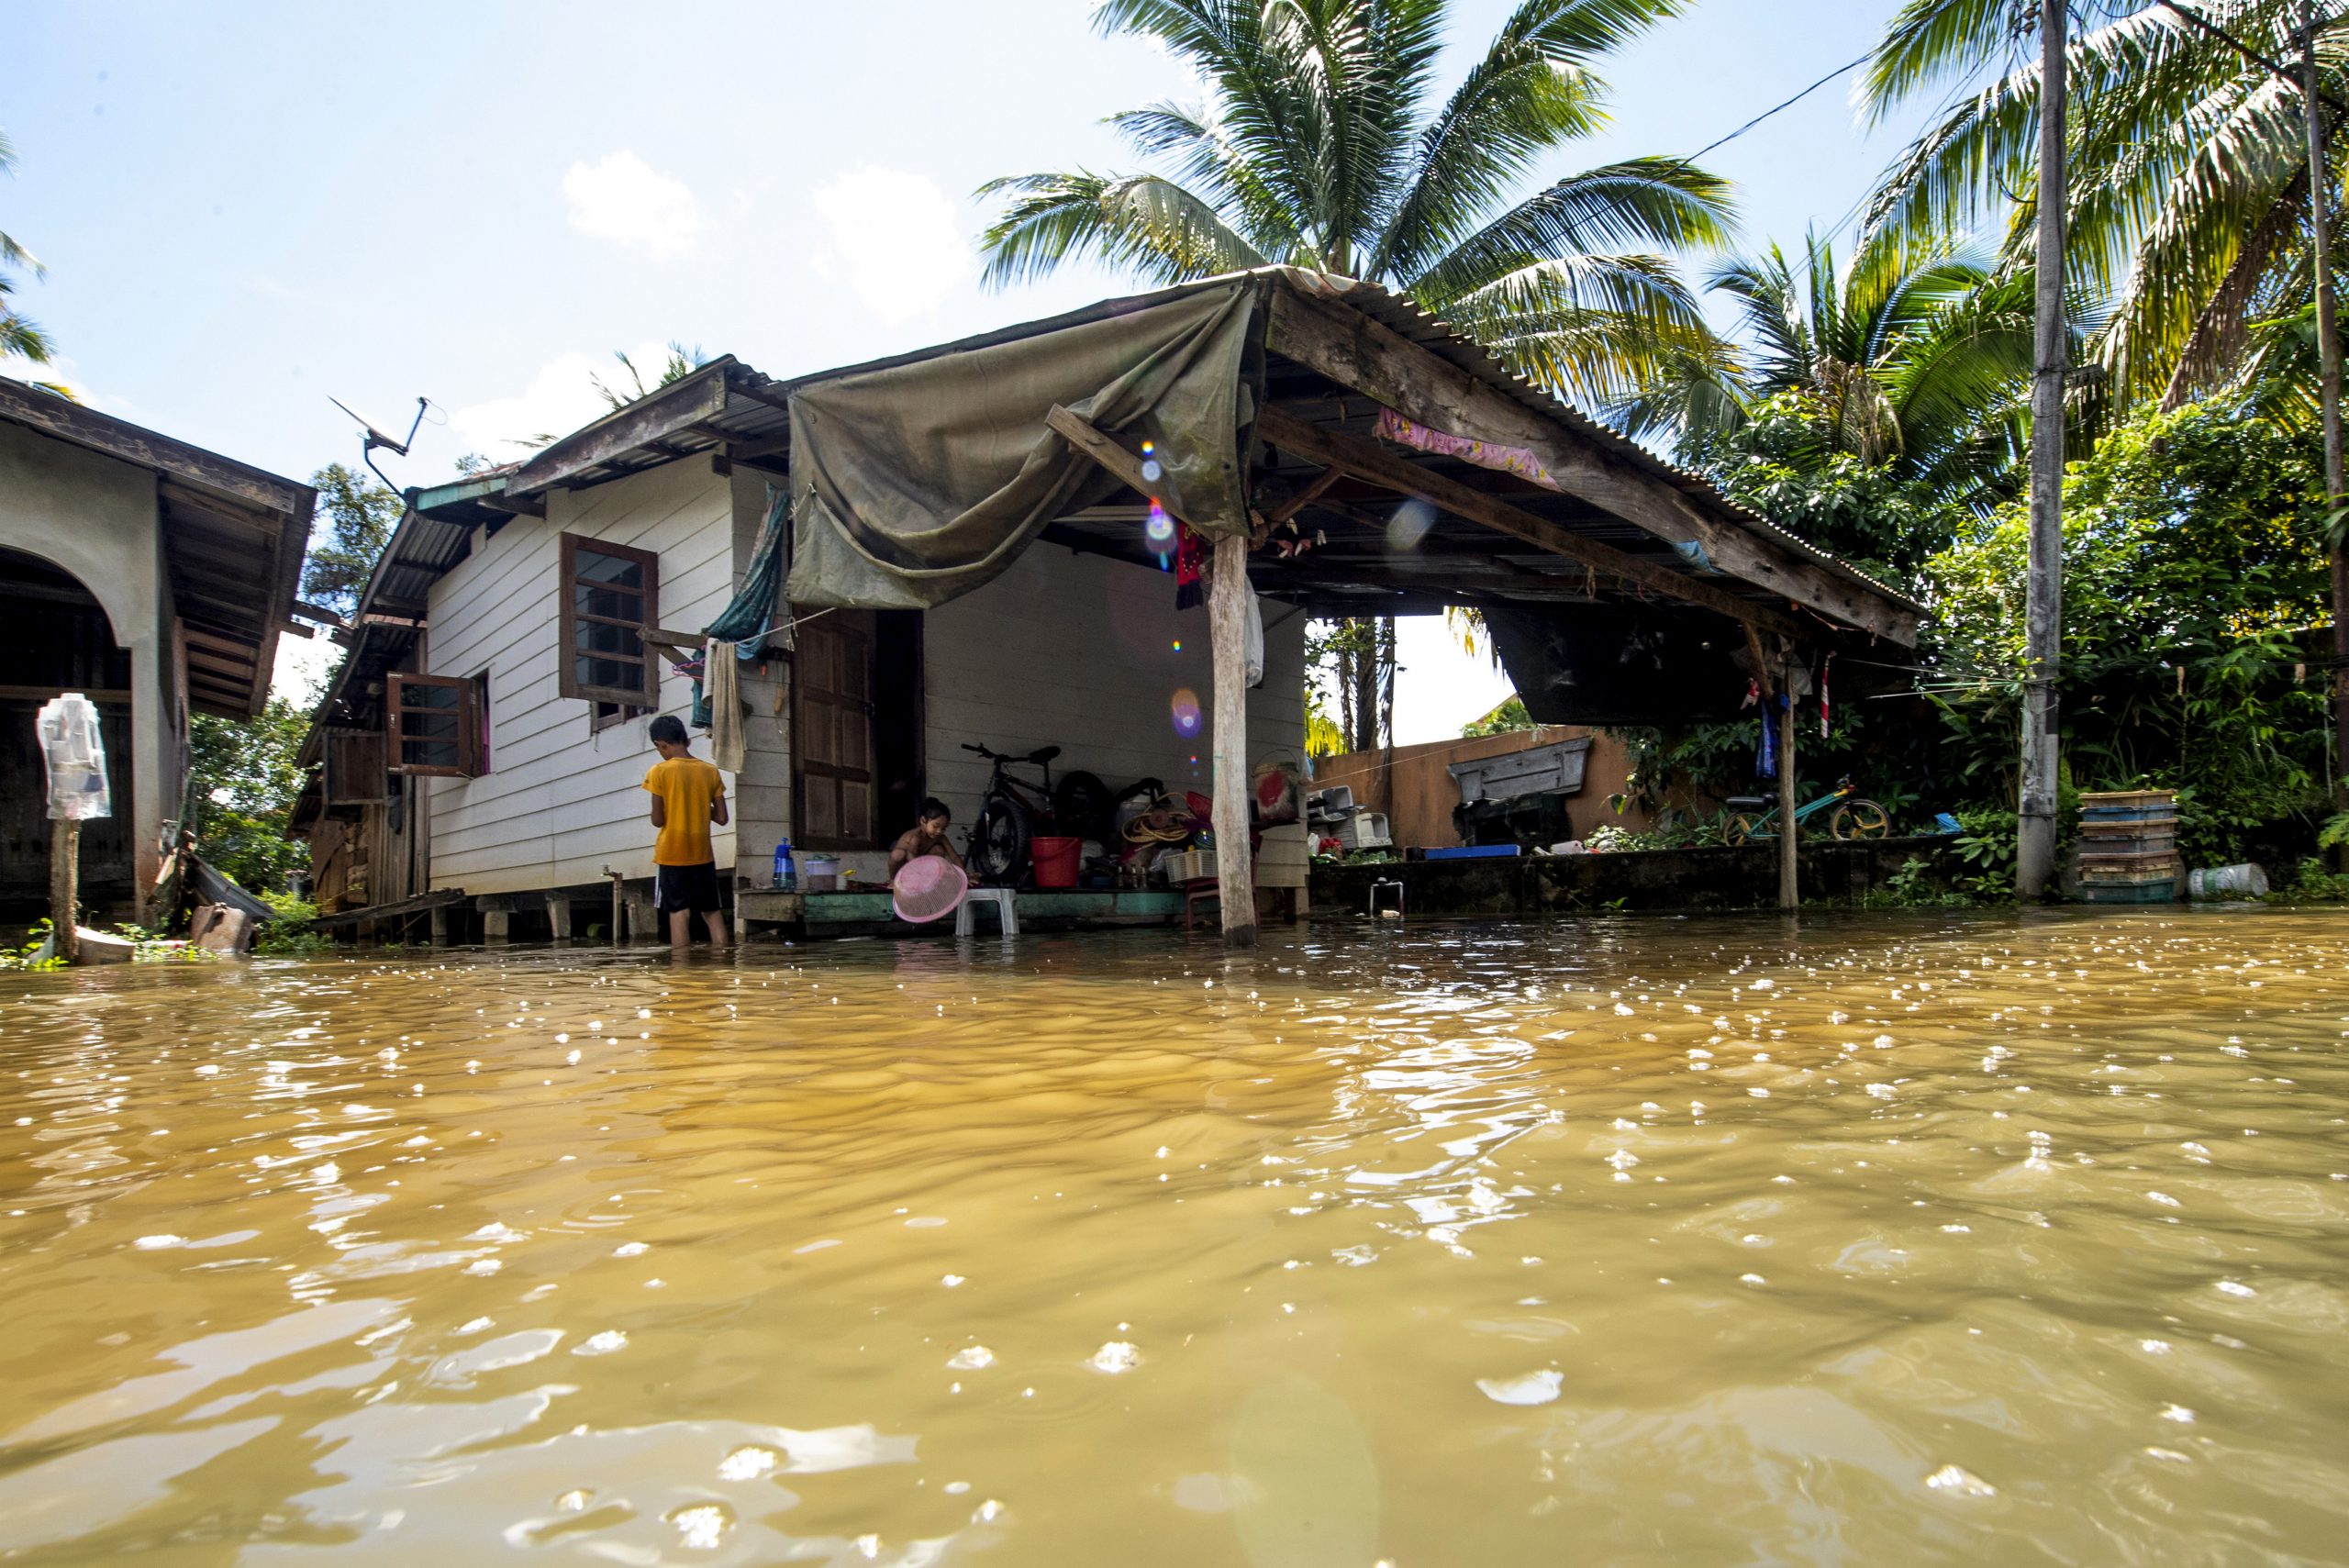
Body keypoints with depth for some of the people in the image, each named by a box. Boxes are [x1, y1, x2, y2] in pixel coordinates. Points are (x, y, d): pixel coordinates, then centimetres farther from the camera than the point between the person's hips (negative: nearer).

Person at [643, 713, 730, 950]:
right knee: (712, 911, 11)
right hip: (702, 854, 3)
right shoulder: (711, 771, 1)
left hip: (671, 855, -3)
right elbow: (721, 818, 3)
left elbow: (657, 820, -8)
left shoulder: (660, 772, -8)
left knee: (679, 912, -4)